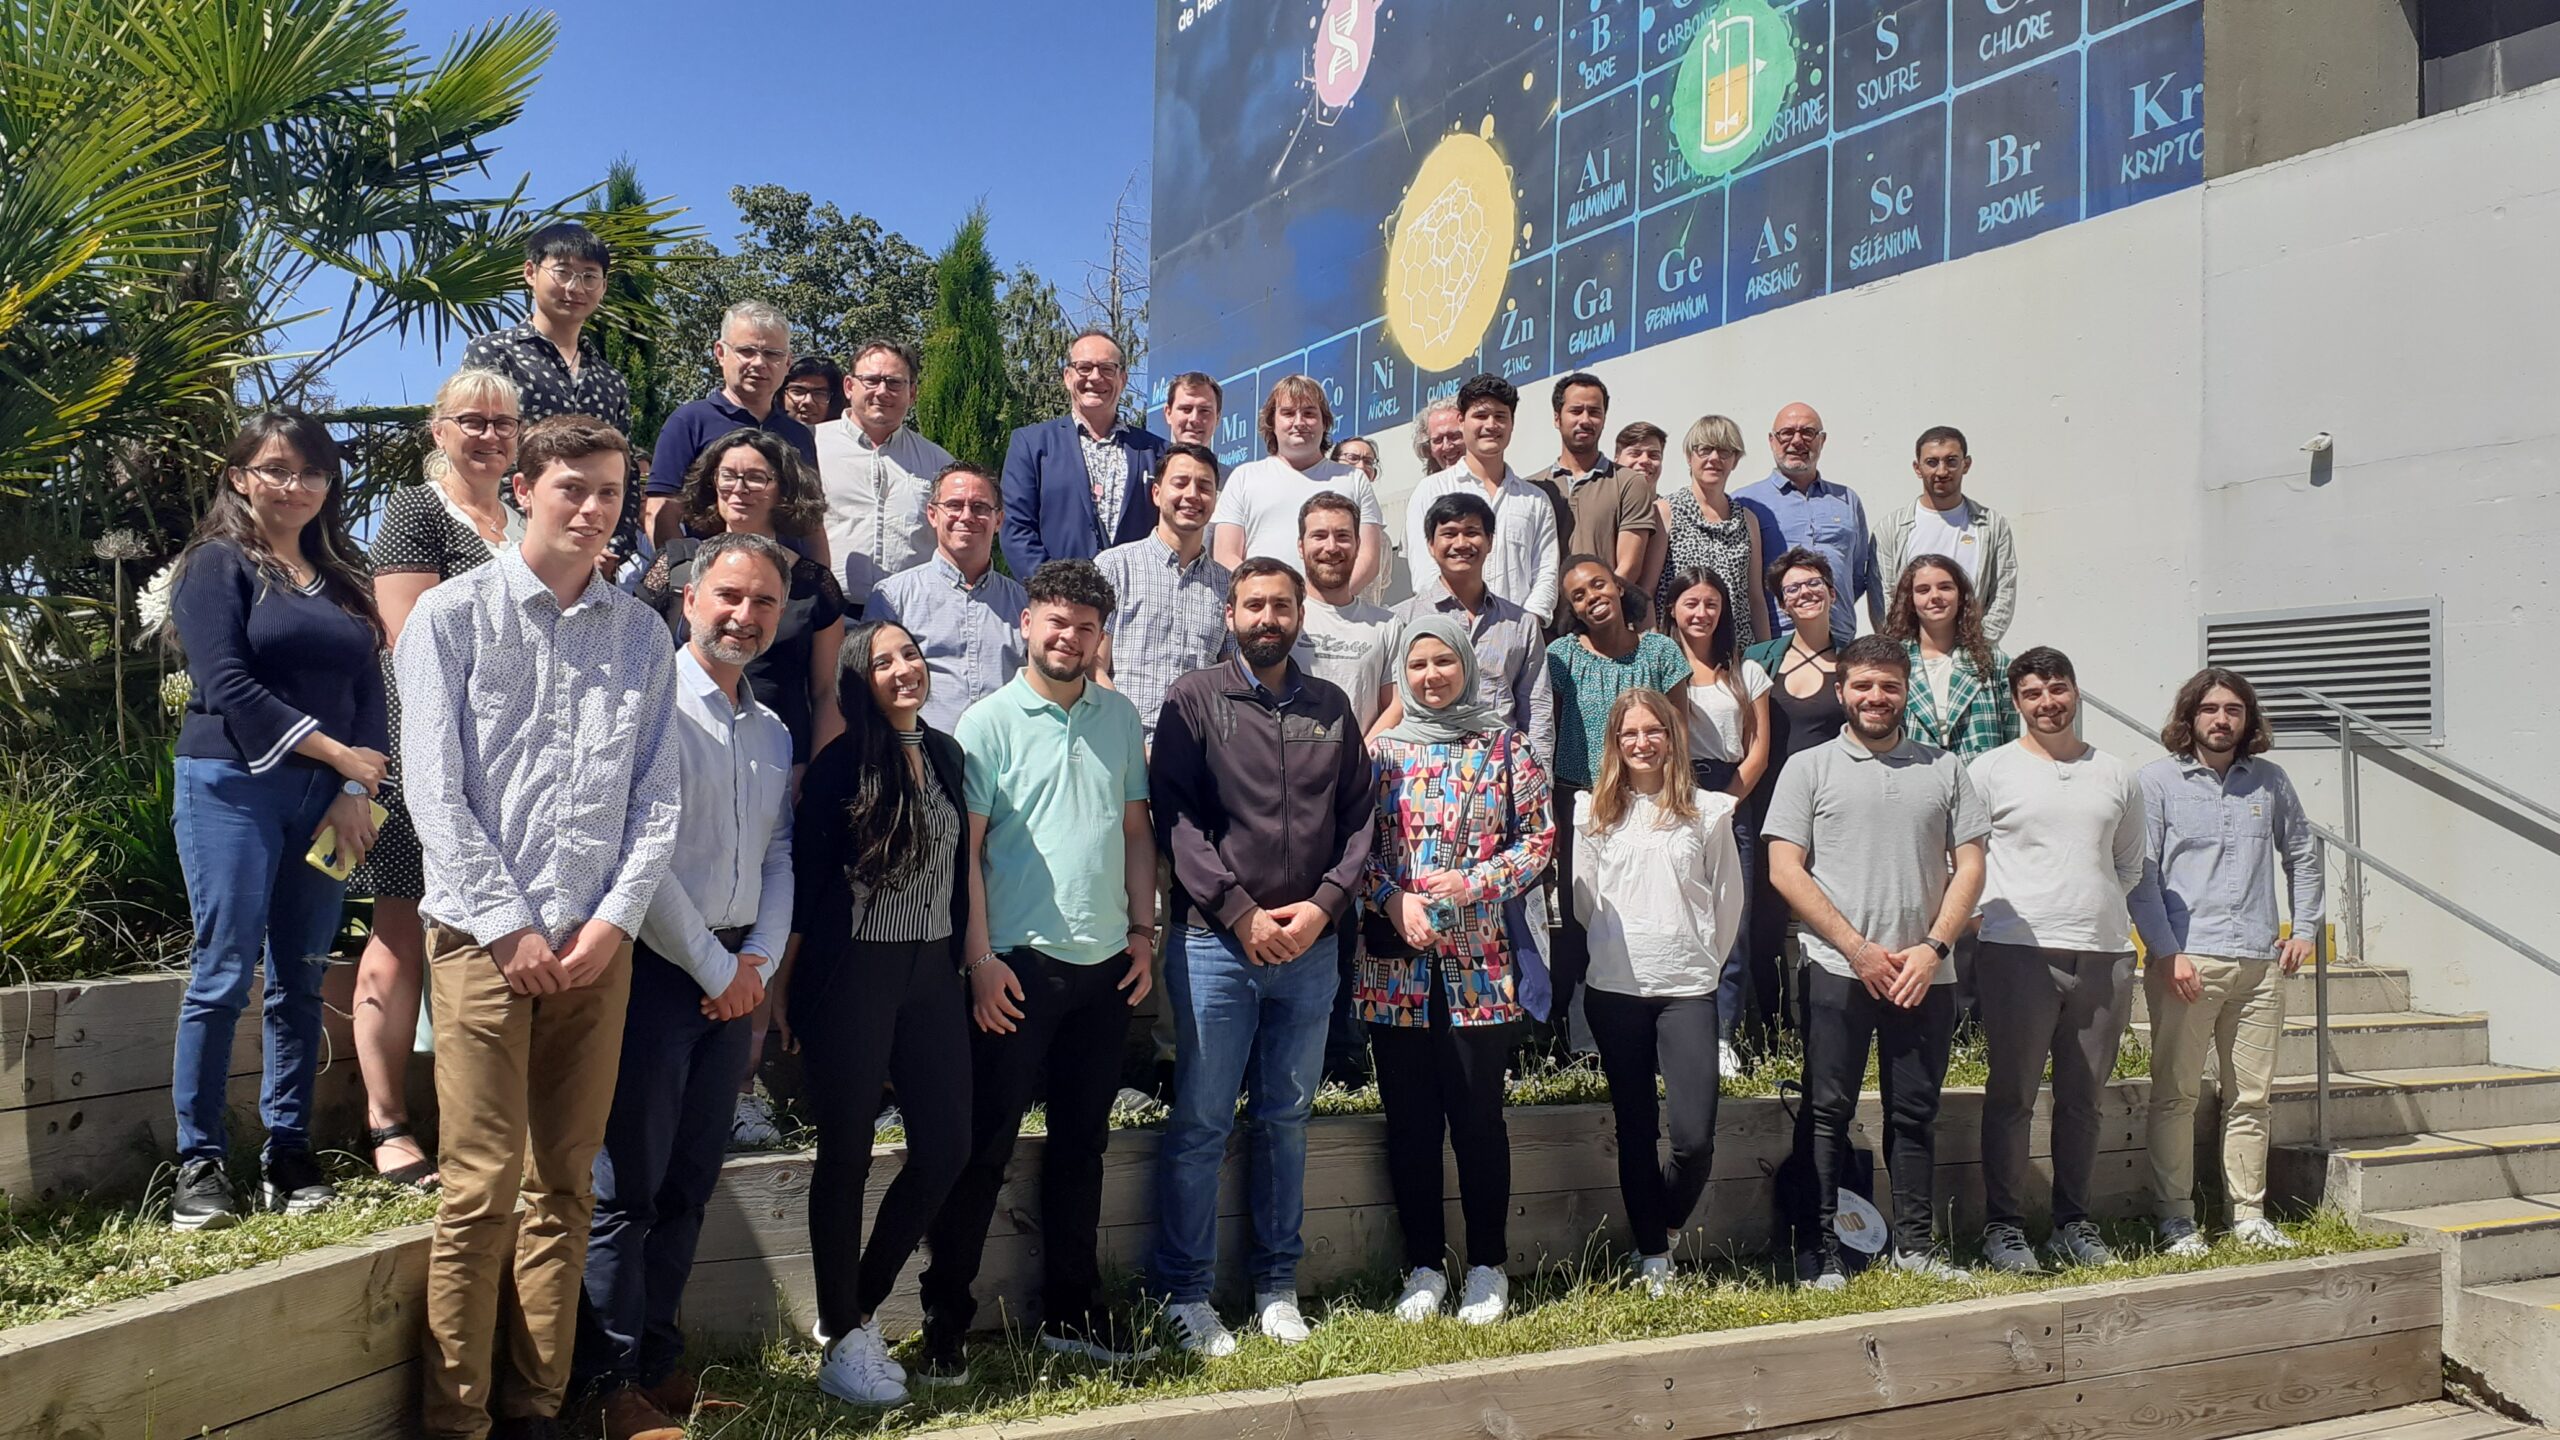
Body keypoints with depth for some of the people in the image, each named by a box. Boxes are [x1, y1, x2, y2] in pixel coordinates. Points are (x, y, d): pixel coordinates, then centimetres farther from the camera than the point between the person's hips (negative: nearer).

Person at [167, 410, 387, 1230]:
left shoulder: (342, 578, 16)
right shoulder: (218, 564, 1)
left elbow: (369, 693, 9)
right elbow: (229, 684, -10)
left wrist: (357, 792, -4)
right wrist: (340, 754, -12)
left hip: (327, 797, 5)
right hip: (233, 787, -5)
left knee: (302, 979, 6)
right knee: (223, 976, -5)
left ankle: (290, 1160, 12)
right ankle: (199, 1167, 3)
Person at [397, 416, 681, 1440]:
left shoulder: (641, 634, 11)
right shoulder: (451, 615, 3)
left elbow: (659, 797, 8)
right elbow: (434, 789, -4)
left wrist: (612, 921, -4)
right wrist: (508, 927, -9)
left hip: (599, 941, 3)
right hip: (480, 934, -3)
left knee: (565, 1185, 6)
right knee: (480, 1187, -4)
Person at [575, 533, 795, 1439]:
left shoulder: (773, 732, 15)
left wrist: (758, 963, 0)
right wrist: (716, 967, -10)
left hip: (734, 979, 7)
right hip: (655, 967, -7)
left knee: (690, 1185, 12)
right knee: (627, 1186, -1)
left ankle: (656, 1360, 24)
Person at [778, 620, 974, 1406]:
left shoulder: (946, 754, 8)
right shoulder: (840, 766, -9)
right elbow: (804, 879, -6)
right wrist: (783, 984, -4)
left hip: (932, 973, 6)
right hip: (851, 977, -6)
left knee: (945, 1148, 6)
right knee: (846, 1156, 4)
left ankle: (859, 1308, 24)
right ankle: (843, 1341, 17)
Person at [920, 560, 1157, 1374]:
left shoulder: (1119, 717, 9)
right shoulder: (989, 722, -5)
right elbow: (964, 849, -8)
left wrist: (1142, 931, 7)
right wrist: (980, 959, -12)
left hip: (1104, 964, 5)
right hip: (1020, 966, -4)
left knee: (1081, 1141, 14)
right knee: (984, 1147, 2)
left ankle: (1071, 1312, 26)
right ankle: (944, 1322, 14)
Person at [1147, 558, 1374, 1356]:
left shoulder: (1331, 707, 12)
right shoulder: (1195, 698, 1)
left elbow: (1359, 814, 8)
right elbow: (1176, 814, -6)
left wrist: (1324, 905, -6)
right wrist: (1241, 913, -13)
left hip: (1312, 946, 3)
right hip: (1215, 941, -3)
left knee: (1285, 1118, 12)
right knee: (1200, 1123, 1)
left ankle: (1276, 1284, 23)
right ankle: (1184, 1293, 13)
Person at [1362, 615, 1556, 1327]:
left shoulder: (1505, 746, 4)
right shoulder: (1380, 749, 7)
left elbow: (1538, 836, 2)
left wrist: (1476, 883, -12)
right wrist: (1394, 900, -12)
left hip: (1481, 965, -2)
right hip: (1395, 966, 2)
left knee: (1478, 1117, 3)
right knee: (1409, 1121, 7)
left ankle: (1488, 1268, 19)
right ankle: (1424, 1267, 21)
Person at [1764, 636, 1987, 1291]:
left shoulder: (1943, 768, 11)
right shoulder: (1810, 768, 3)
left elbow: (1970, 866, 7)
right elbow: (1785, 869, -4)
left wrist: (1932, 948, -6)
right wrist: (1857, 948, -9)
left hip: (1925, 973, 3)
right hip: (1837, 971, -2)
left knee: (1916, 1113, 10)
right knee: (1828, 1113, 1)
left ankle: (1914, 1243, 22)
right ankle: (1823, 1251, 9)